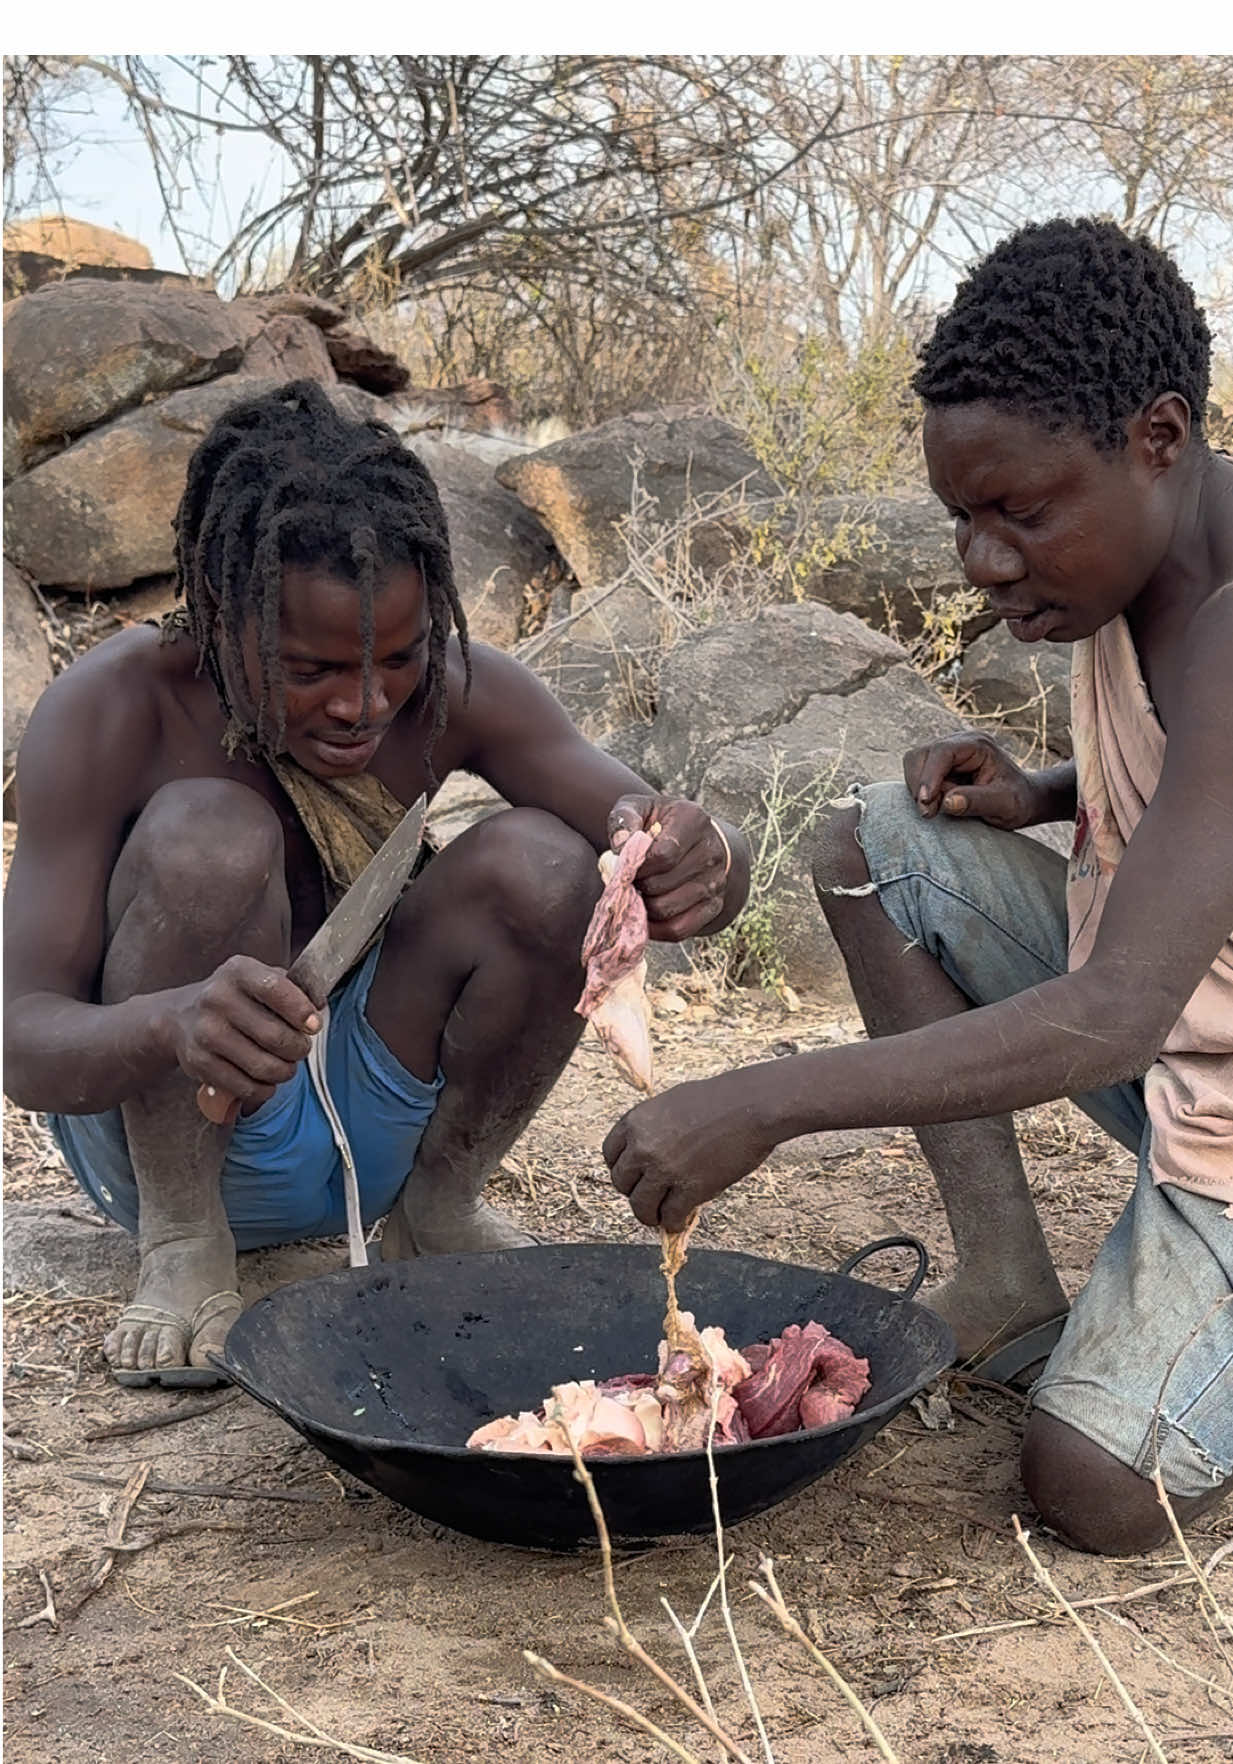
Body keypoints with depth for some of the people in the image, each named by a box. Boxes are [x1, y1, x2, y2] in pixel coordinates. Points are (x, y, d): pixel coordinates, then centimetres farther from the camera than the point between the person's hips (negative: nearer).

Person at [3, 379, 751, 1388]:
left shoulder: (454, 690, -14)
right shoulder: (113, 714, -24)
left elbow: (689, 844, -17)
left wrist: (700, 863, -44)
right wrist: (173, 1023, -53)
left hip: (369, 1110, 4)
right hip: (156, 1116, -3)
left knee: (547, 864, -23)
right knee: (206, 833, -31)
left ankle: (440, 1208, 1)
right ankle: (181, 1239, -11)